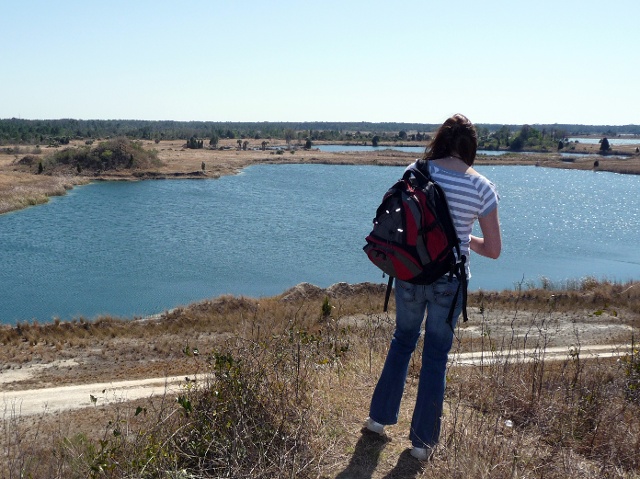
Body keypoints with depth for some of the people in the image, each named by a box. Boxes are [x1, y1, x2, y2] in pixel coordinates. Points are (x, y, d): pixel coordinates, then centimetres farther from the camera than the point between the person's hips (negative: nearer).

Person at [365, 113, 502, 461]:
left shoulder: (416, 171, -7)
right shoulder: (482, 188, -10)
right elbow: (493, 250, -6)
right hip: (449, 281, -1)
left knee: (402, 341, 24)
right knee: (436, 357, 13)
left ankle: (379, 417, 34)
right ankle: (422, 441, 24)